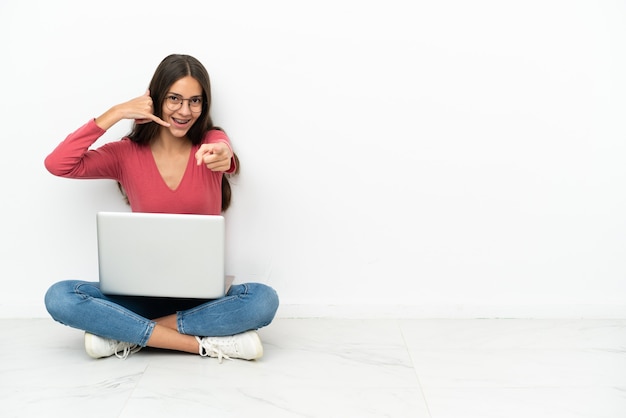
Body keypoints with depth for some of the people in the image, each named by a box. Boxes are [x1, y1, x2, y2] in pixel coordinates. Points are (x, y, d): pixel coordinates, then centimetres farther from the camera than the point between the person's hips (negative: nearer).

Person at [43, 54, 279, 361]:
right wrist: (115, 114, -13)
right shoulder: (126, 154, 2)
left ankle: (126, 335, -22)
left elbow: (224, 152, -24)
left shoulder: (212, 141, 2)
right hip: (143, 290, 1)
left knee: (264, 299, -31)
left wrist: (223, 157, -49)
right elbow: (57, 165, -11)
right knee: (60, 298, -25)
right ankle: (204, 343, -27)